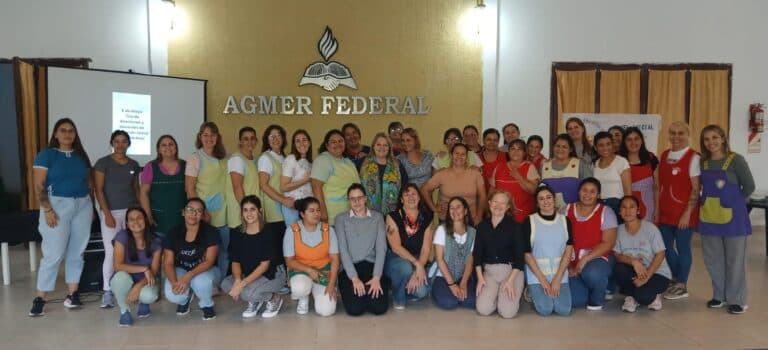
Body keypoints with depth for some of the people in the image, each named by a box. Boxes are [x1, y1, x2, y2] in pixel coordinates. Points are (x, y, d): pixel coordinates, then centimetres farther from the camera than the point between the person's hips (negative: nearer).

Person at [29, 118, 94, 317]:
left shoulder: (81, 156, 12)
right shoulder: (46, 155, -2)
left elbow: (89, 183, 16)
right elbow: (39, 185, -7)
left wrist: (91, 207, 9)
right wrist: (47, 210, -15)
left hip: (82, 206, 5)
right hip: (58, 205, -4)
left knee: (76, 253, 6)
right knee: (53, 254, -6)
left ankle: (72, 294, 13)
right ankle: (40, 299, 3)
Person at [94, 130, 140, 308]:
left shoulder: (134, 164, 11)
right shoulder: (103, 163, -2)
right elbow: (99, 190, -5)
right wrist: (107, 214, -12)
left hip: (131, 211, 4)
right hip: (111, 212, -4)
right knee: (111, 253, -7)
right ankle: (107, 291, 1)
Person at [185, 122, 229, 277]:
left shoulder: (223, 158, 11)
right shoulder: (195, 158, -4)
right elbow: (190, 189, -8)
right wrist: (201, 212, -14)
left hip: (223, 216, 5)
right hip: (205, 216, -5)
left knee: (224, 252, 11)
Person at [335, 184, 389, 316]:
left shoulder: (377, 217, 8)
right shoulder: (341, 219, 4)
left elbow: (381, 248, 0)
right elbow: (343, 250, -4)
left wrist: (377, 277, -12)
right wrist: (354, 278, -14)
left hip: (372, 266, 1)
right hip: (350, 268, -1)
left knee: (379, 307, -18)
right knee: (355, 309, -21)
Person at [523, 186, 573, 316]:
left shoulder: (565, 221, 3)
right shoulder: (529, 221, -5)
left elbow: (568, 251, -1)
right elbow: (526, 253, -6)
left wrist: (557, 279, -11)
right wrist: (543, 280, -12)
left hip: (559, 273, 3)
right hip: (536, 272, -2)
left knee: (564, 310, -13)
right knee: (545, 310, -17)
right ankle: (534, 292, 15)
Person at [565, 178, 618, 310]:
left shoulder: (606, 212, -3)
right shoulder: (567, 210, 5)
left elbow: (608, 243, -10)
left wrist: (585, 259, -19)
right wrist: (567, 265, -7)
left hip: (597, 259, -2)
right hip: (572, 261, 2)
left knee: (592, 273, -38)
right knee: (574, 300, -20)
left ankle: (597, 300, -3)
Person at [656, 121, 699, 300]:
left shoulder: (693, 157, -8)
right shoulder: (664, 156, 10)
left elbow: (696, 189, -11)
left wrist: (688, 213, -15)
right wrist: (656, 209, 10)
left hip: (683, 212, -6)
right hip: (665, 211, 6)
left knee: (682, 247, 3)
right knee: (666, 246, 12)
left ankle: (682, 286, 15)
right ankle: (675, 279, 30)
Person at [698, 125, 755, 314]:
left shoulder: (736, 160, -8)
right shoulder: (703, 163, 5)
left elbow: (749, 186, -5)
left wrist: (734, 203, 2)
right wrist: (706, 203, 1)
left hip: (732, 216, -4)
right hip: (709, 217, 5)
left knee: (735, 259, 4)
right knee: (713, 259, 11)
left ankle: (736, 299, 15)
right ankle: (719, 295, 25)